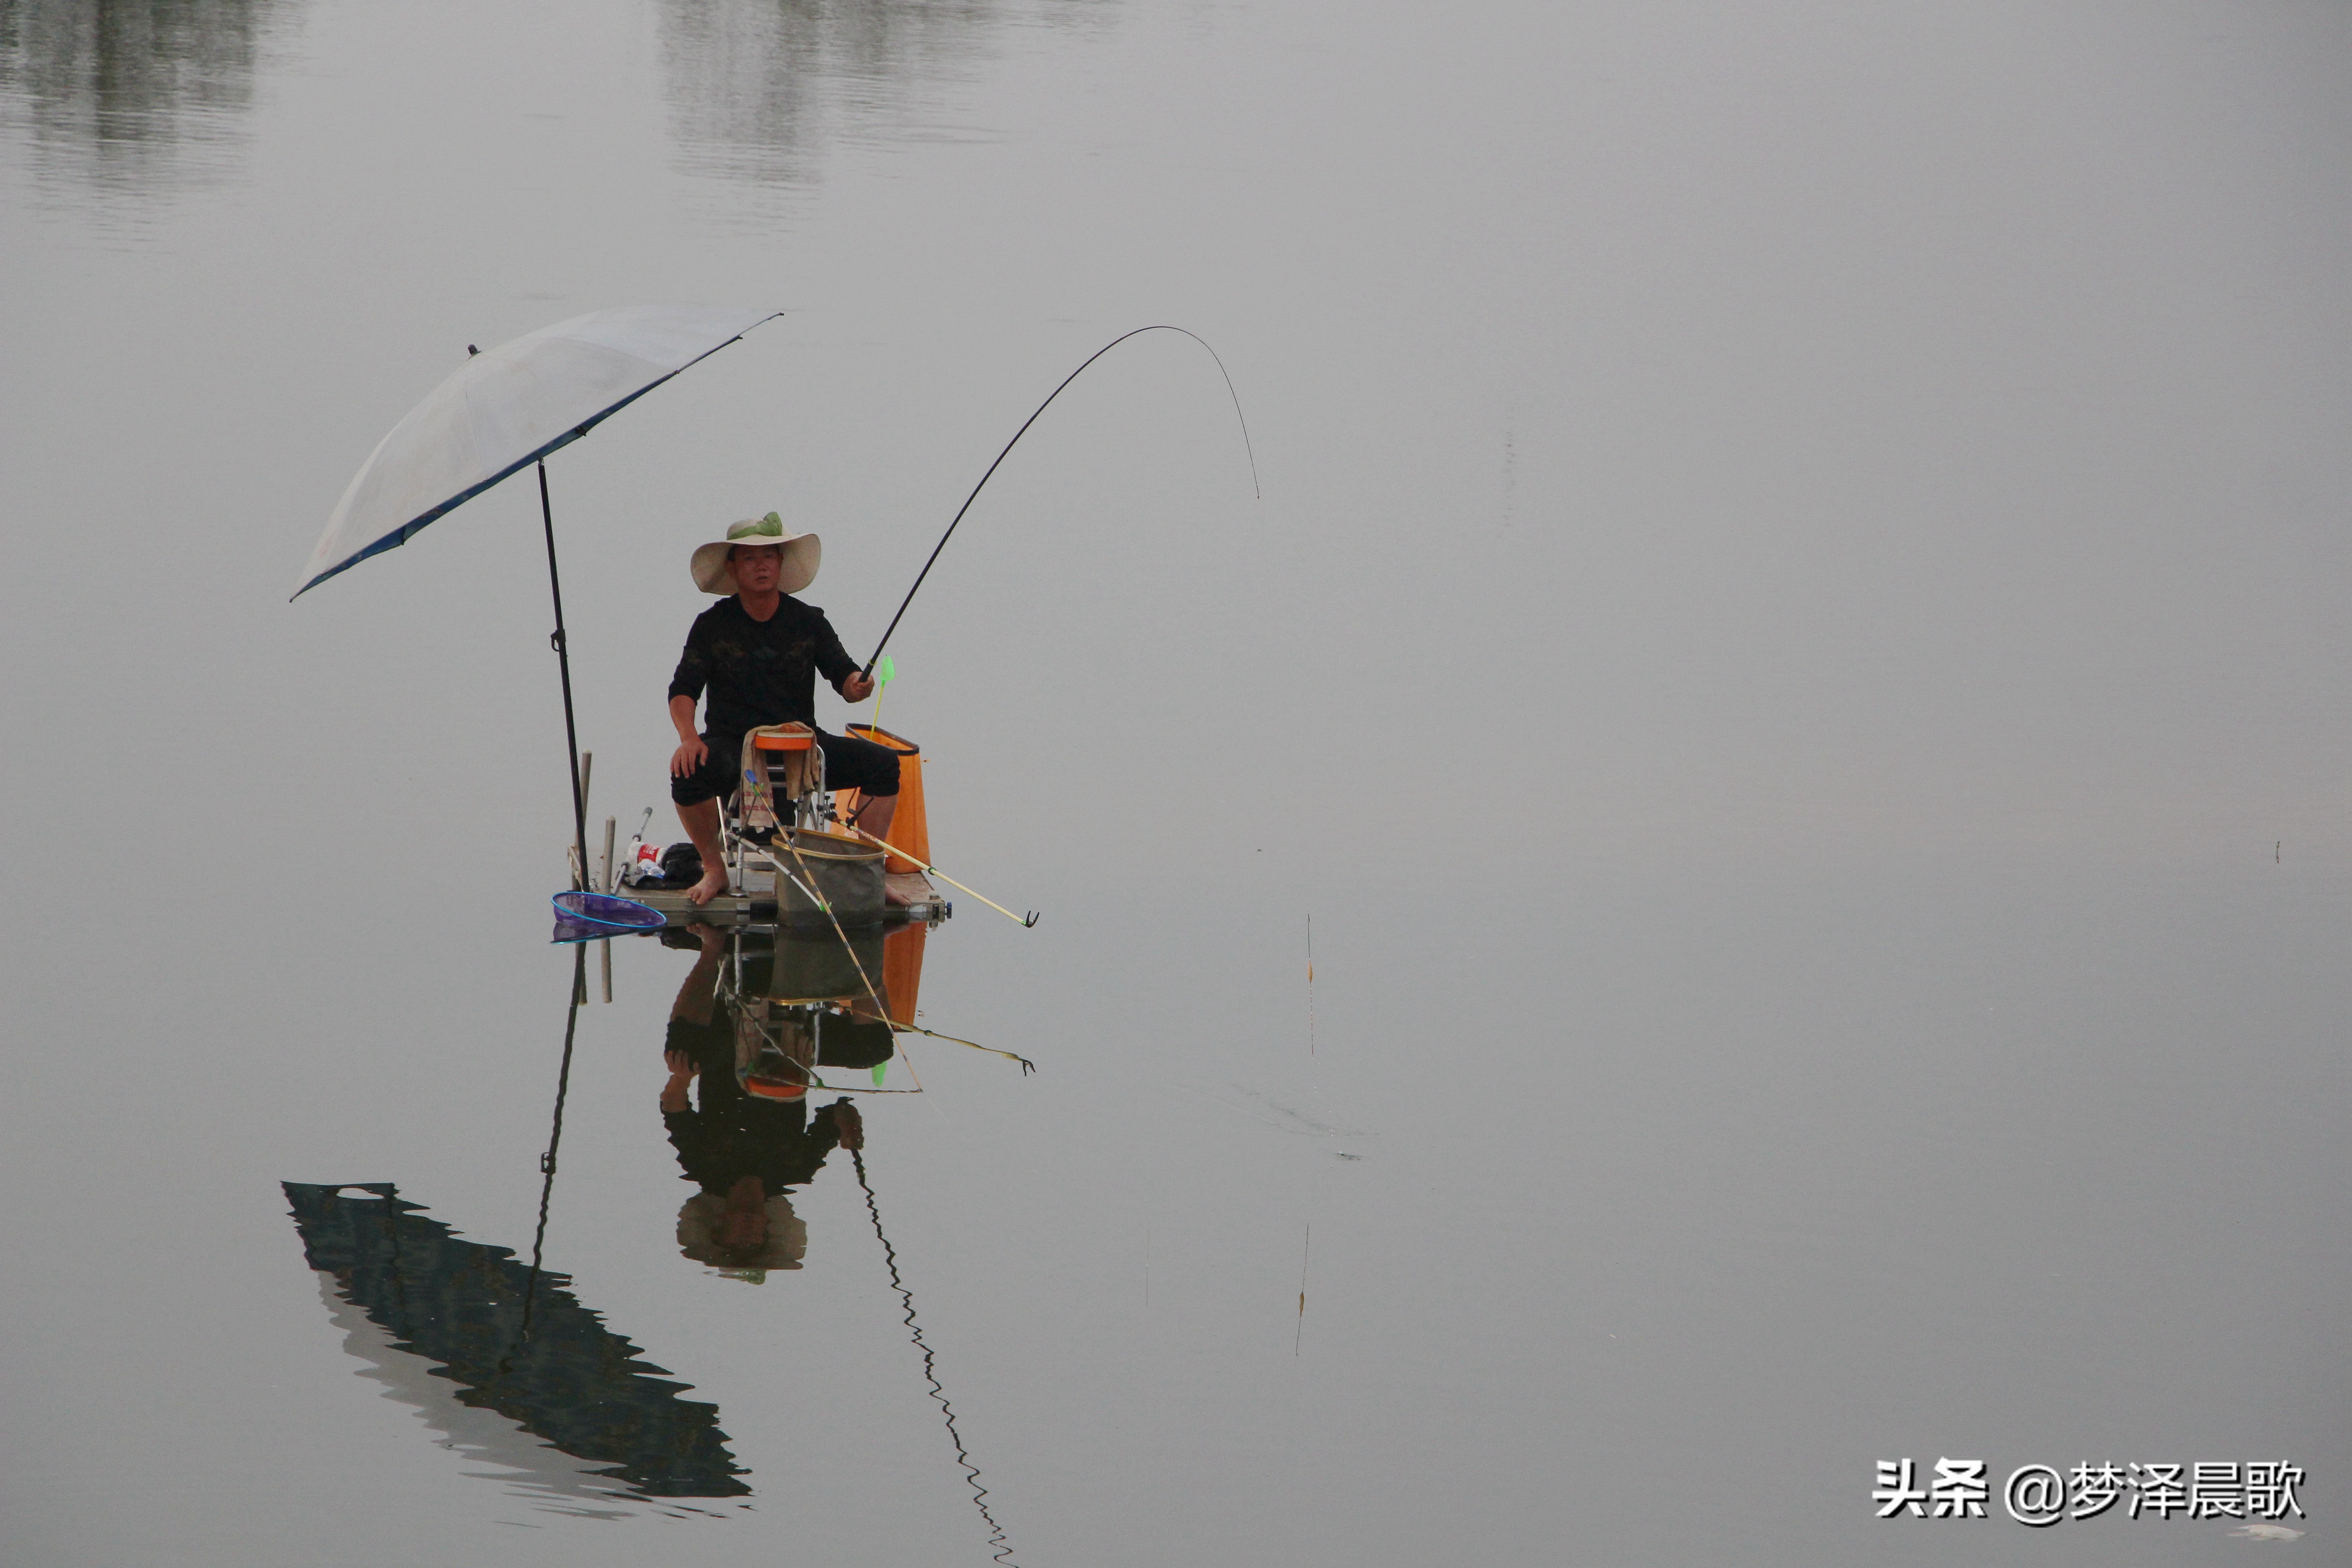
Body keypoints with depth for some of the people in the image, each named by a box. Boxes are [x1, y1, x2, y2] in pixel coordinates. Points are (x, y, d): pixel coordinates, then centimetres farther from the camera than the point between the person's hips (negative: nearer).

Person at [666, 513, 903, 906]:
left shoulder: (808, 622, 6)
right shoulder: (713, 626, 0)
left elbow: (845, 676, 3)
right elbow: (683, 690, -6)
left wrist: (857, 685, -23)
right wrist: (688, 737, -26)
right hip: (732, 746, -2)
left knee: (882, 763, -19)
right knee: (689, 772, -35)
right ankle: (714, 869, -11)